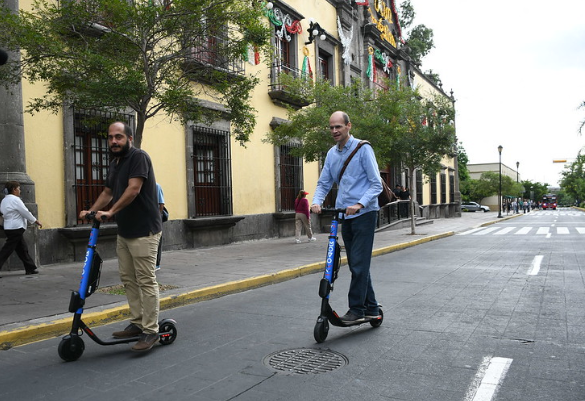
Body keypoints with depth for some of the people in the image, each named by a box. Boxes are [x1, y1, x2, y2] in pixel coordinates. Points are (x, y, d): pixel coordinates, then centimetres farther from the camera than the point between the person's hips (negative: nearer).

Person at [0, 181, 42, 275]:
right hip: (16, 229, -9)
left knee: (22, 249, 13)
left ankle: (30, 268, 19)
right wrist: (36, 221, -1)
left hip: (9, 228, 9)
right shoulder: (15, 199, -14)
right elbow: (25, 213, -12)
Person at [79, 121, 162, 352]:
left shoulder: (139, 157, -12)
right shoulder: (114, 163, 16)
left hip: (144, 231, -9)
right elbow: (108, 192, 21)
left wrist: (110, 211, -26)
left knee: (146, 281, -6)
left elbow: (133, 189, -22)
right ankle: (137, 323, 23)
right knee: (128, 279, 12)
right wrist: (91, 211, 8)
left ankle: (151, 331, 0)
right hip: (124, 232, 9)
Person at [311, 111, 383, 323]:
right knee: (356, 264, 11)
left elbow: (376, 184, -11)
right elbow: (324, 183, 13)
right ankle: (371, 307, 22)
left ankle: (357, 309, 2)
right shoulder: (331, 154, 11)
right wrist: (317, 202, -7)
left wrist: (359, 204, -24)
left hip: (364, 213, -7)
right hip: (345, 216, 7)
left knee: (359, 264, -8)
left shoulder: (363, 149, -8)